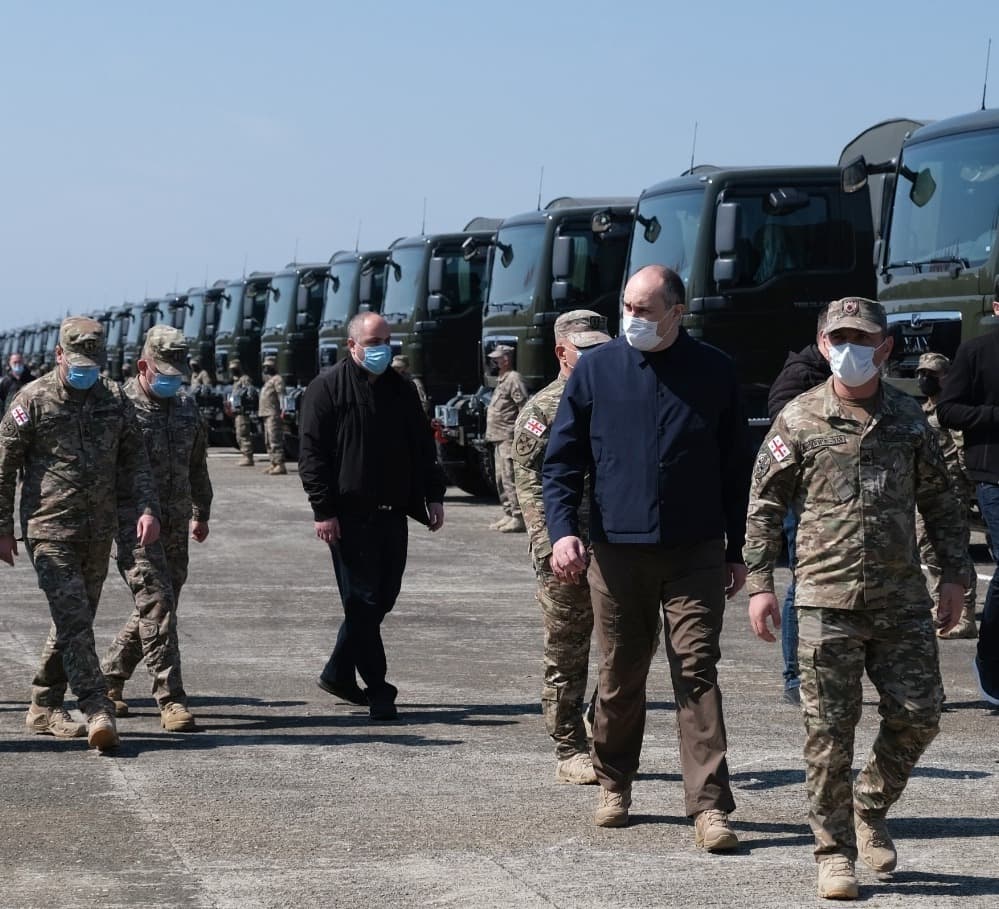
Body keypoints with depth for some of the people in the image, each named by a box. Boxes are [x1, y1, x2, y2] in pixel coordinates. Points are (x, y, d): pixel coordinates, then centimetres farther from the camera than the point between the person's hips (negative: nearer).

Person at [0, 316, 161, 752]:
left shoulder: (115, 400, 7)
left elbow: (135, 459, 12)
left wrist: (146, 508, -3)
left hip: (99, 533, 5)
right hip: (49, 532, -5)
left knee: (74, 622, 12)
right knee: (74, 622, -14)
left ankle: (44, 707, 24)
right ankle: (99, 712, -18)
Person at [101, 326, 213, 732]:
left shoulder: (187, 409, 14)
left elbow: (197, 466, 27)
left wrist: (201, 513, 31)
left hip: (175, 528, 7)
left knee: (155, 609, 11)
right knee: (157, 605, -13)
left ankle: (109, 677, 29)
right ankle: (171, 699, -13)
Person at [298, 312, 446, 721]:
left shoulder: (401, 389, 14)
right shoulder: (326, 389, -4)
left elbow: (423, 445, 20)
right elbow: (312, 454, -8)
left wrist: (433, 496, 11)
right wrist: (324, 511, -14)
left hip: (392, 514, 6)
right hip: (350, 515, -6)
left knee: (381, 599, 9)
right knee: (363, 602, -4)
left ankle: (338, 673, 24)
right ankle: (378, 691, 0)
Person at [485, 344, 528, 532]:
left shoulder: (514, 379, -12)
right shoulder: (502, 380, 19)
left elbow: (525, 409, -18)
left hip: (509, 438, -11)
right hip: (499, 439, 11)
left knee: (510, 478, -12)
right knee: (501, 480, 14)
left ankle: (518, 517, -11)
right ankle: (508, 514, 21)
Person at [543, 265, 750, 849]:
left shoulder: (714, 372, 3)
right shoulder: (596, 371, 4)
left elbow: (736, 467, 9)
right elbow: (562, 459, 6)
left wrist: (736, 549, 8)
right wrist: (563, 530, -8)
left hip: (696, 554, -1)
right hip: (617, 552, 1)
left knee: (698, 674, -7)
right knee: (620, 676, 10)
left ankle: (710, 807, -7)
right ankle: (615, 786, 29)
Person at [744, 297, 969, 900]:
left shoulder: (909, 418, 8)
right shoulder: (800, 420, 0)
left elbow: (939, 500, 15)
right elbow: (764, 504, 3)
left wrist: (955, 577, 12)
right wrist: (759, 583, -2)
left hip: (903, 598, 3)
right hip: (829, 599, -2)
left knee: (917, 716, 1)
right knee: (830, 732, -1)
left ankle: (871, 808, 27)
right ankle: (835, 852, 11)